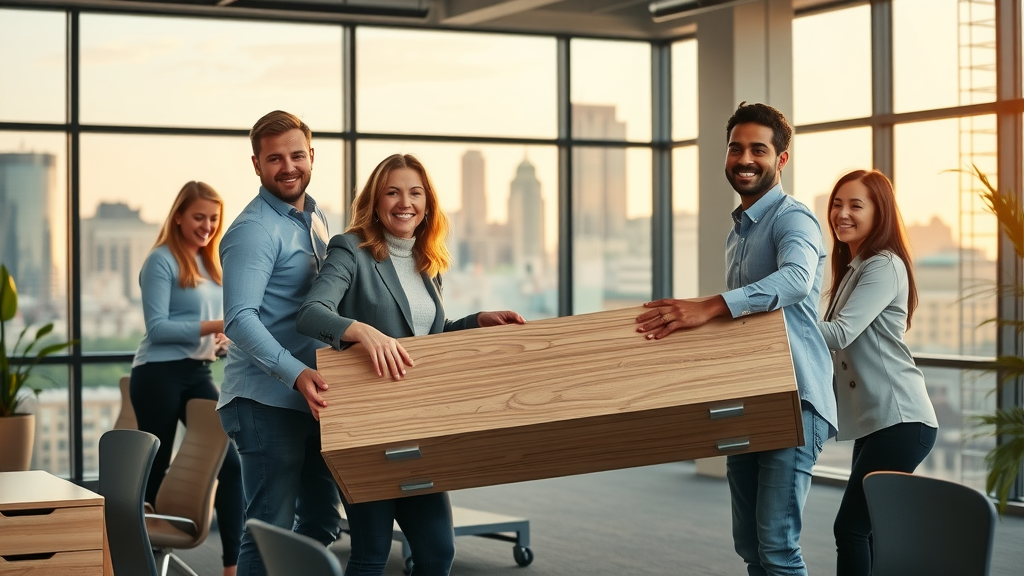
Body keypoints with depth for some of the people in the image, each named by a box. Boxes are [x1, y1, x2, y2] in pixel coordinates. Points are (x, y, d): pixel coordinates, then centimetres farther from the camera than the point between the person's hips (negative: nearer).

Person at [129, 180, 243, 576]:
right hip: (160, 375, -7)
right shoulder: (162, 261, -8)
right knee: (155, 468, 2)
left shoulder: (210, 264, 14)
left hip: (198, 374, 7)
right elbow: (157, 327, -15)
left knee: (229, 462, -3)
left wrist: (223, 341, -1)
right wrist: (212, 326, -24)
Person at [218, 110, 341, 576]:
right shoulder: (254, 231, -14)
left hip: (309, 399, 9)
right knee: (271, 530, -6)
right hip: (267, 402, -9)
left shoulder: (315, 218, 14)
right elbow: (240, 320, -24)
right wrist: (297, 374, -34)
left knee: (322, 521, 17)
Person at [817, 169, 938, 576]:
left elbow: (840, 333, -22)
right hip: (874, 420, 10)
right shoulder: (853, 268, 20)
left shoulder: (884, 266, -11)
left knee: (851, 527, -13)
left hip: (900, 421, -10)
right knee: (865, 530, 9)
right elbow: (844, 344, 21)